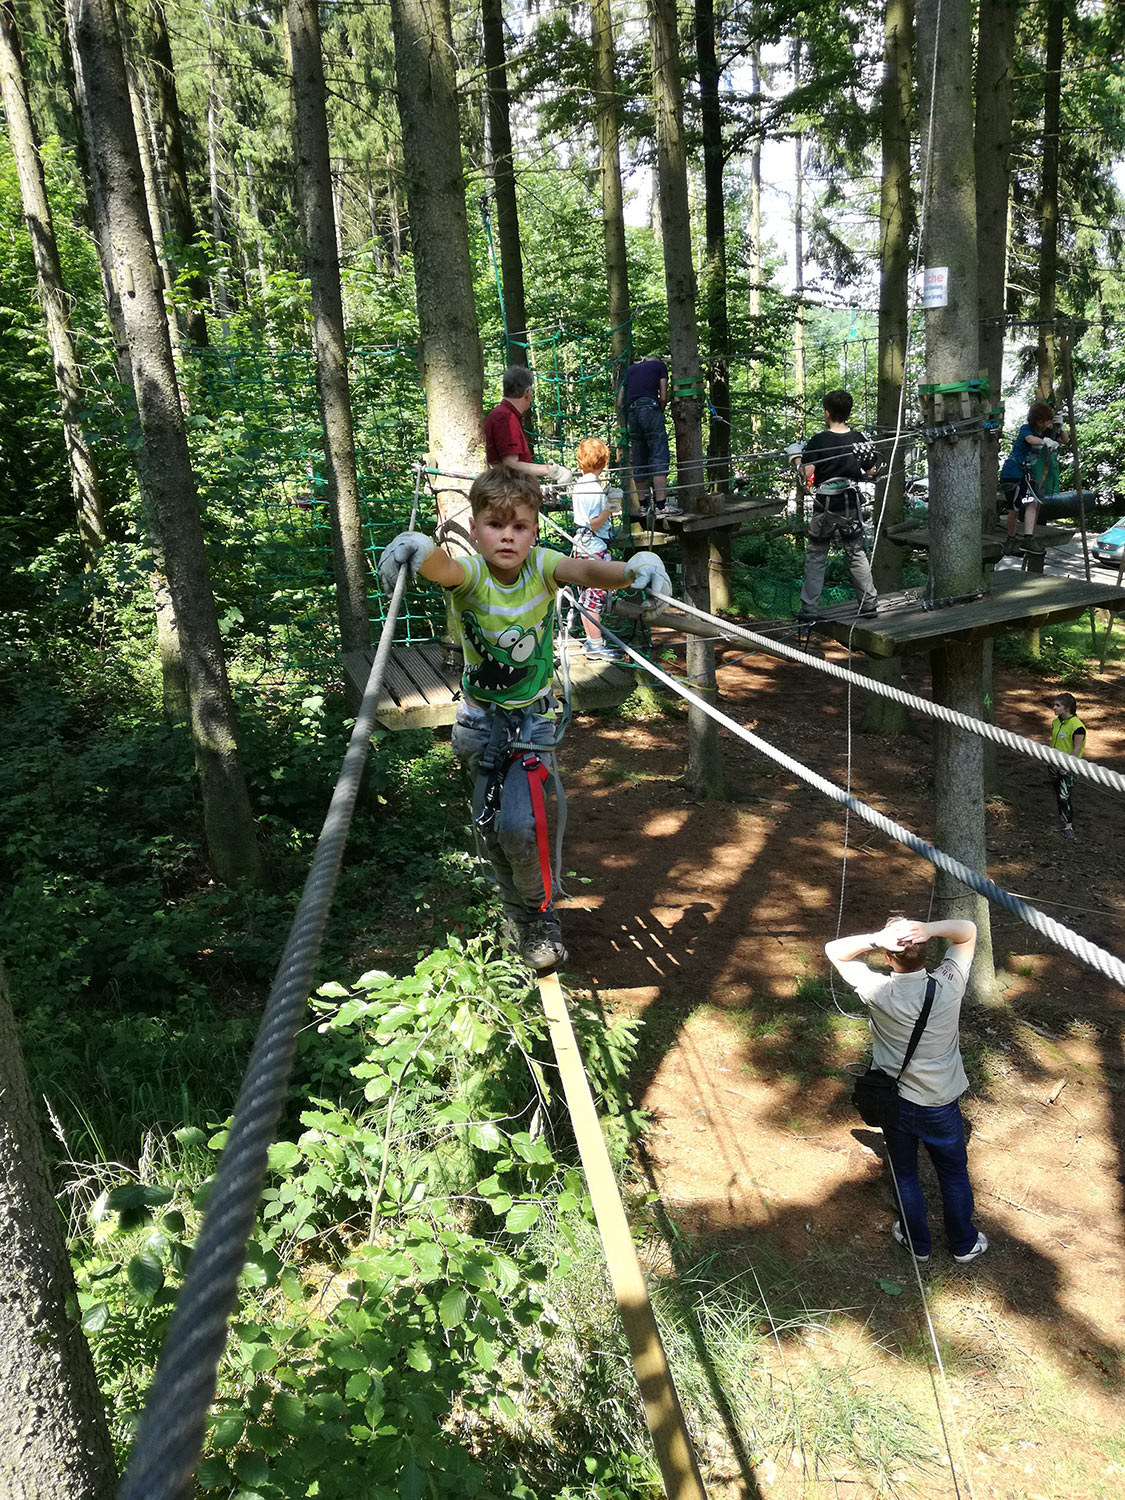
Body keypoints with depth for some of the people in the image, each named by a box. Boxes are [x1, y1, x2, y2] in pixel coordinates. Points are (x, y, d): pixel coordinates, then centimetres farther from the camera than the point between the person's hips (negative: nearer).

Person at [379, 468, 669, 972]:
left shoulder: (542, 566, -18)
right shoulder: (470, 574, -20)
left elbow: (586, 570, -38)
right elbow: (443, 567, -44)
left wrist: (633, 568, -60)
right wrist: (418, 549, -68)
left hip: (533, 715, -1)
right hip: (481, 718, 2)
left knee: (518, 823, -17)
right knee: (491, 826, 10)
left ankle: (541, 916, 10)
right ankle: (518, 912, 37)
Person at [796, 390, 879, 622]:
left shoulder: (818, 441, -14)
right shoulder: (859, 439, -2)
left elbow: (806, 474, -20)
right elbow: (871, 470, 6)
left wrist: (798, 461, 0)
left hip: (824, 508, -3)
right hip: (851, 505, 3)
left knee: (815, 556, 6)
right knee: (857, 555, 14)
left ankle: (808, 608, 4)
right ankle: (869, 603, 18)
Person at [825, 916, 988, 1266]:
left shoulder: (879, 993, -28)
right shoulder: (948, 986, -25)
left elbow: (834, 950, -16)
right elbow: (968, 930, -11)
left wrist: (875, 939, -33)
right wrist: (930, 930, -30)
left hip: (896, 1102, 0)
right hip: (941, 1104, 1)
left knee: (905, 1174, 23)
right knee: (954, 1173, 24)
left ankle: (917, 1243, 42)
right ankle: (964, 1244, 43)